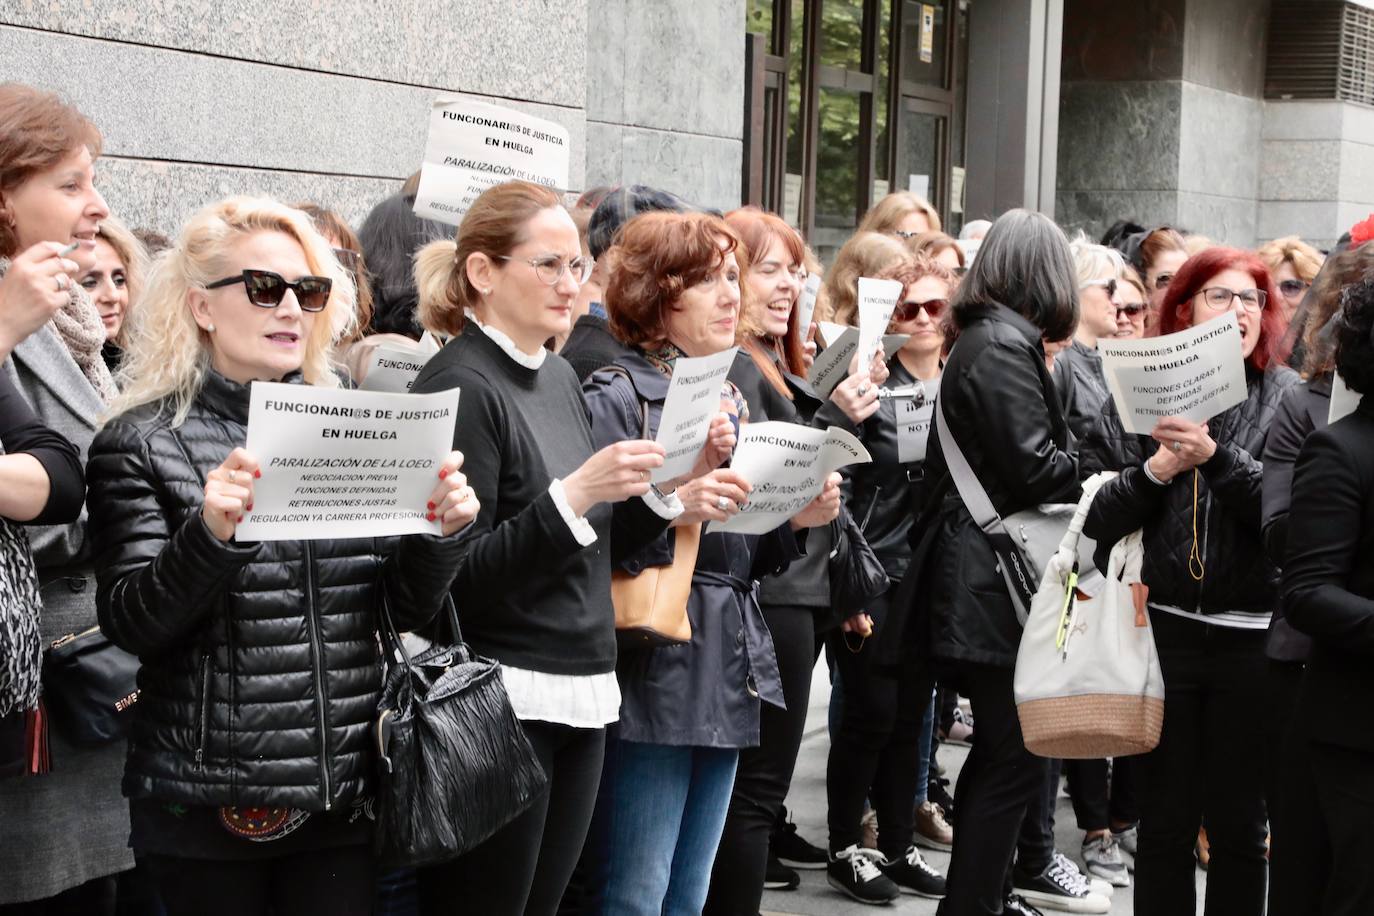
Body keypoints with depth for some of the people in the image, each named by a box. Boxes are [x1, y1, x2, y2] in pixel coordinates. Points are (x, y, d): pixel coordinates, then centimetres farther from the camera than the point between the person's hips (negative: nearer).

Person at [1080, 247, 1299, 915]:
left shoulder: (1285, 397, 1)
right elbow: (1095, 515, 2)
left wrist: (1215, 457, -21)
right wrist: (1156, 470, -13)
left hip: (1251, 635, -1)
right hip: (1162, 628, 1)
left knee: (1238, 825, 8)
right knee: (1164, 822, 8)